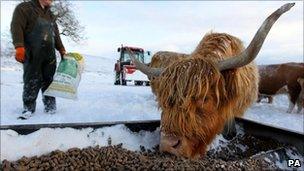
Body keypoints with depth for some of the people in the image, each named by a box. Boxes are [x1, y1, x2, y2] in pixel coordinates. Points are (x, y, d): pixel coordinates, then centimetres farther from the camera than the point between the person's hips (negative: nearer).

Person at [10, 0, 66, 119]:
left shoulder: (50, 15, 21)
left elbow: (56, 34, 25)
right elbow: (16, 27, -10)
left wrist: (61, 49, 20)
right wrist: (19, 46, -22)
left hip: (50, 55, 5)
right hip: (32, 55, -5)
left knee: (48, 81, 5)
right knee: (32, 82, -3)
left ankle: (50, 105, 13)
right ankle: (29, 107, 9)